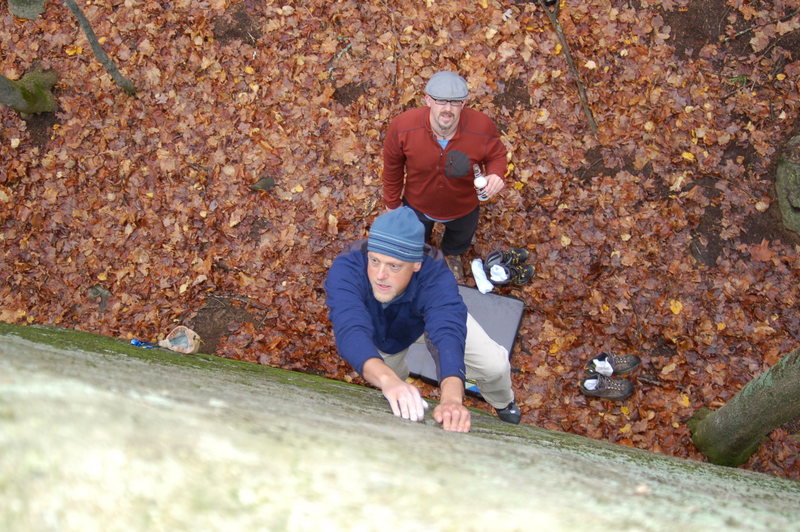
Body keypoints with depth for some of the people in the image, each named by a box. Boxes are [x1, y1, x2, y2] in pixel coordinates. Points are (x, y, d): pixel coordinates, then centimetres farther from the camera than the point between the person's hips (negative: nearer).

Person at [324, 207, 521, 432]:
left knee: (495, 365, -9)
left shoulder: (435, 276, -43)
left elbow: (448, 332, -58)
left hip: (432, 314, 0)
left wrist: (452, 398, -78)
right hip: (380, 331, 1)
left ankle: (503, 402, 27)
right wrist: (388, 380, -78)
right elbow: (351, 331, -58)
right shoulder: (345, 269, -43)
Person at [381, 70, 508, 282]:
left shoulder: (483, 127, -36)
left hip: (463, 208, 1)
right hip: (418, 206, -1)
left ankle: (451, 256, 76)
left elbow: (497, 154, -13)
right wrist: (392, 202, -2)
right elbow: (392, 166, -16)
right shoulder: (402, 126, -35)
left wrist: (496, 173, -37)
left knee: (460, 240, 37)